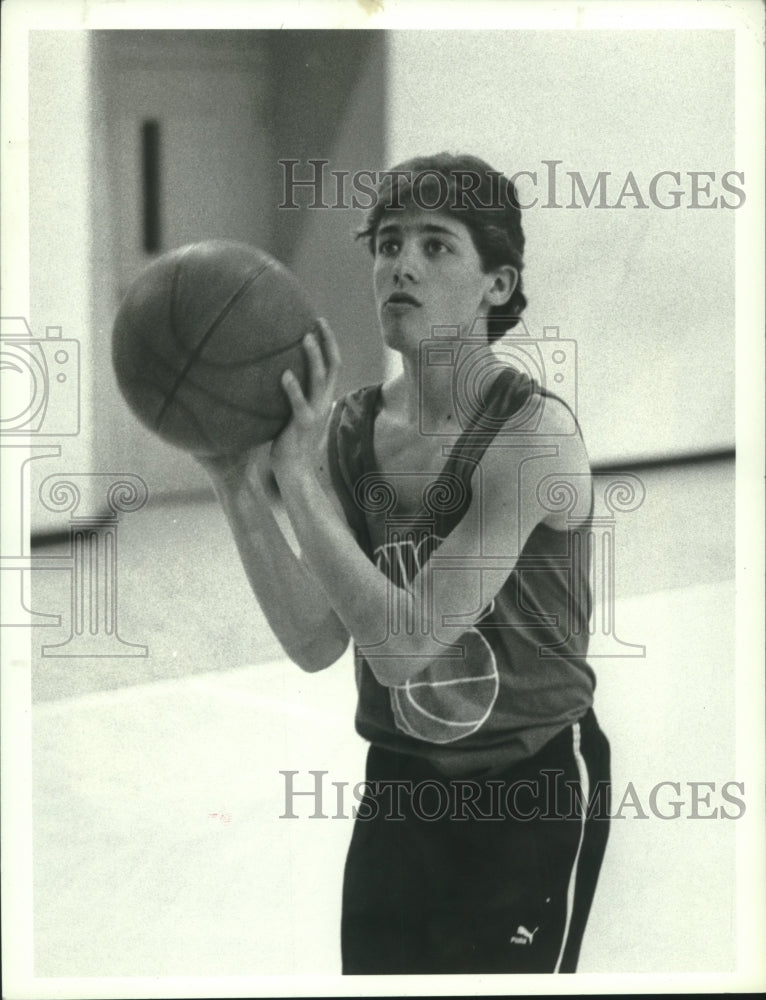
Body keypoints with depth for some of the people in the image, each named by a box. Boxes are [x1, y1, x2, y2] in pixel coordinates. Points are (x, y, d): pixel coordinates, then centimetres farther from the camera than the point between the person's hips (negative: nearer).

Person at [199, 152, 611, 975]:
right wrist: (235, 482, -17)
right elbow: (316, 642, -9)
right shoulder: (350, 430, -3)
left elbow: (400, 644, -26)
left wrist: (297, 476, -27)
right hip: (399, 783, 6)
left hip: (530, 790, -5)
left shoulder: (532, 434, -21)